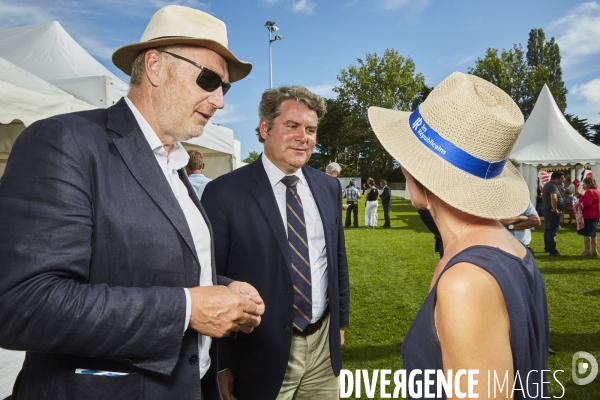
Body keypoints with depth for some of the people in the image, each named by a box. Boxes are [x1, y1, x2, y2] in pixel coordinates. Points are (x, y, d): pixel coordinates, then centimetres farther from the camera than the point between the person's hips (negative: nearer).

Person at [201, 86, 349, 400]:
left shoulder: (328, 187, 3)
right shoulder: (225, 192, -14)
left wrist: (341, 320, 14)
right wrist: (221, 364, -7)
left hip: (324, 346, 5)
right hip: (263, 353, -4)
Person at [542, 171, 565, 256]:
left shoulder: (548, 184, 13)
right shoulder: (553, 186, -21)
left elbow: (544, 196, 29)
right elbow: (553, 198, -39)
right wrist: (555, 209, -27)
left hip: (547, 210, 10)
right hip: (552, 212, -10)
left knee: (548, 230, 17)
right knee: (552, 231, -7)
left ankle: (547, 248, 26)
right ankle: (552, 251, -4)